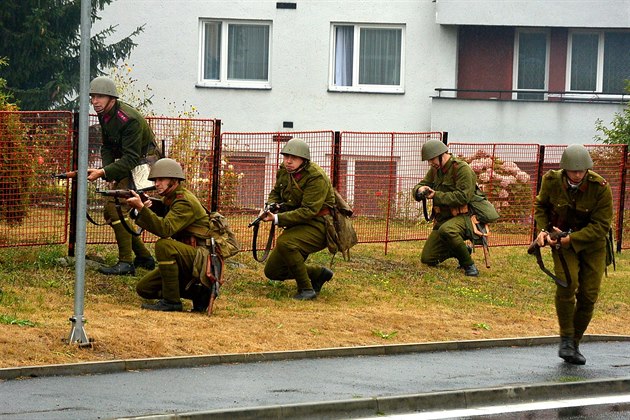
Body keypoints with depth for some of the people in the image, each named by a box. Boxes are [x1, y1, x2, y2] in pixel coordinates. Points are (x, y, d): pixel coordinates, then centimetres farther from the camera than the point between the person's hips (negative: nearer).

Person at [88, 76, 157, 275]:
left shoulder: (128, 120, -26)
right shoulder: (104, 115, 3)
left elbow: (130, 158, -30)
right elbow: (107, 147, 10)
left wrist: (103, 173, -38)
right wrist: (108, 172, -9)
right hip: (129, 166, 10)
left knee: (115, 208, -21)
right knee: (111, 212, 11)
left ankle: (126, 263, -20)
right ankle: (144, 257, 21)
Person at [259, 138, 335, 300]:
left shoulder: (316, 177, -21)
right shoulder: (284, 170, 3)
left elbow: (308, 211, -27)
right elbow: (276, 193, 19)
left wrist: (277, 219, -32)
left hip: (317, 227, -9)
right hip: (296, 226, 9)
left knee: (285, 243, -36)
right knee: (272, 271, 5)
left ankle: (306, 289, -23)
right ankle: (319, 273, 23)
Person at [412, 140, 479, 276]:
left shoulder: (462, 169, -14)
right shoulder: (435, 170, 12)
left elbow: (463, 197, -23)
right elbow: (417, 189, 13)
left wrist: (436, 196, -22)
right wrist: (420, 190, -13)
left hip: (462, 218, -8)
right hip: (441, 219, 8)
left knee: (446, 230, -42)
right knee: (427, 259, 1)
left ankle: (469, 265, -24)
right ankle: (463, 250, 21)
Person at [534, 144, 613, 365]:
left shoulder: (600, 188, -21)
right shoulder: (552, 181, -13)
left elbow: (601, 226, -18)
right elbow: (540, 206, 9)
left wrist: (570, 238, -26)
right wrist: (542, 229, -9)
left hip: (592, 243, 0)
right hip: (562, 241, 0)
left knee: (589, 294, -2)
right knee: (567, 282, -24)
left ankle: (575, 344, 16)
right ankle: (566, 339, -11)